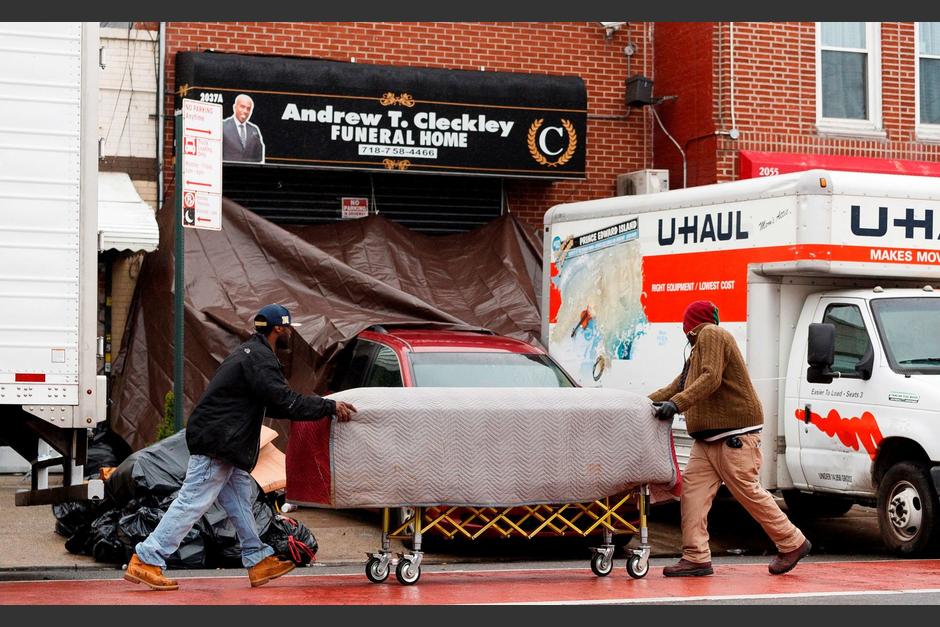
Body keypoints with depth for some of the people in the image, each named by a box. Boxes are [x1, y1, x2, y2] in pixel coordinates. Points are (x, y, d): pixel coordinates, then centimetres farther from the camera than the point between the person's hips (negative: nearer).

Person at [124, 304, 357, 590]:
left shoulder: (252, 353, 20)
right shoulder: (259, 358, -14)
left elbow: (274, 404, 21)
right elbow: (285, 402, -22)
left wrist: (322, 407, 14)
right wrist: (330, 407, -17)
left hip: (223, 444, 11)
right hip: (216, 442, -11)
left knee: (240, 500, 12)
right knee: (192, 503, -9)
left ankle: (259, 561, 16)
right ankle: (145, 560, -8)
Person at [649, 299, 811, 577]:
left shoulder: (711, 335, -8)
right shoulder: (698, 350, 24)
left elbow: (711, 379, -22)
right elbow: (677, 386, 21)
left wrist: (676, 404, -29)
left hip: (735, 434, -10)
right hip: (708, 438, 10)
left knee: (749, 492, -5)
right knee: (692, 489, -3)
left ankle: (793, 544, 10)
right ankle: (696, 558, -6)